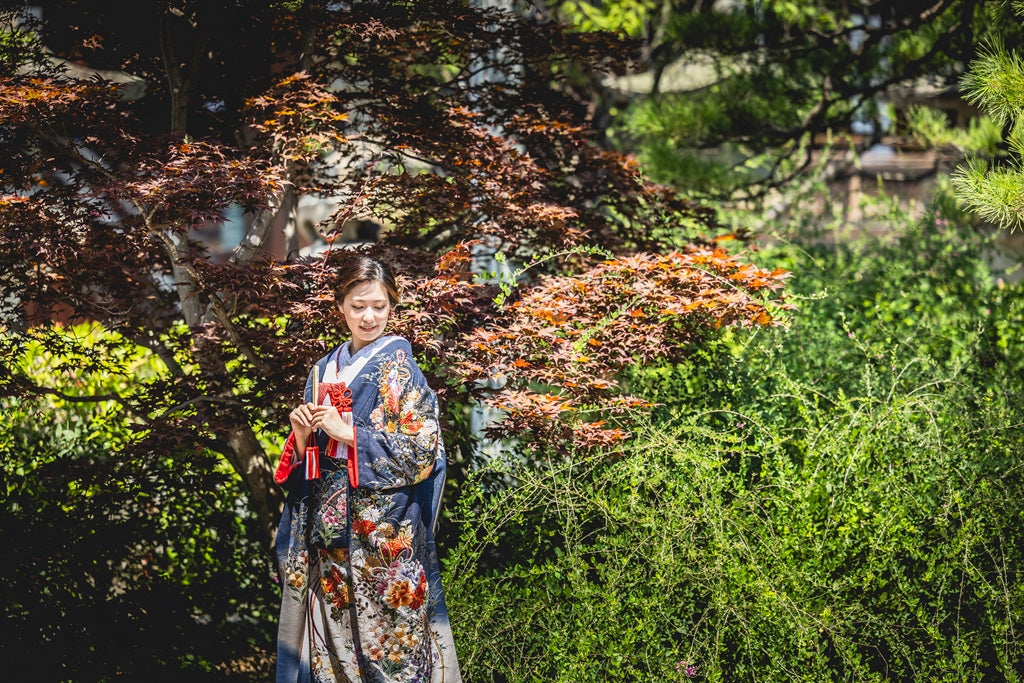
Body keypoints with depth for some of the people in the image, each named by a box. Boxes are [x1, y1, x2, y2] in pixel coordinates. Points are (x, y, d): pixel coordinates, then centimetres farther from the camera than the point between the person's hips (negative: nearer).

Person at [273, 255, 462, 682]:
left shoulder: (398, 367, -6)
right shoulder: (325, 369, 12)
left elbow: (422, 452, -14)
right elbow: (310, 456, 16)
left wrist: (348, 432, -16)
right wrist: (301, 434, -6)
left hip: (382, 524, -5)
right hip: (328, 524, 5)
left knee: (384, 633, -2)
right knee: (330, 624, 7)